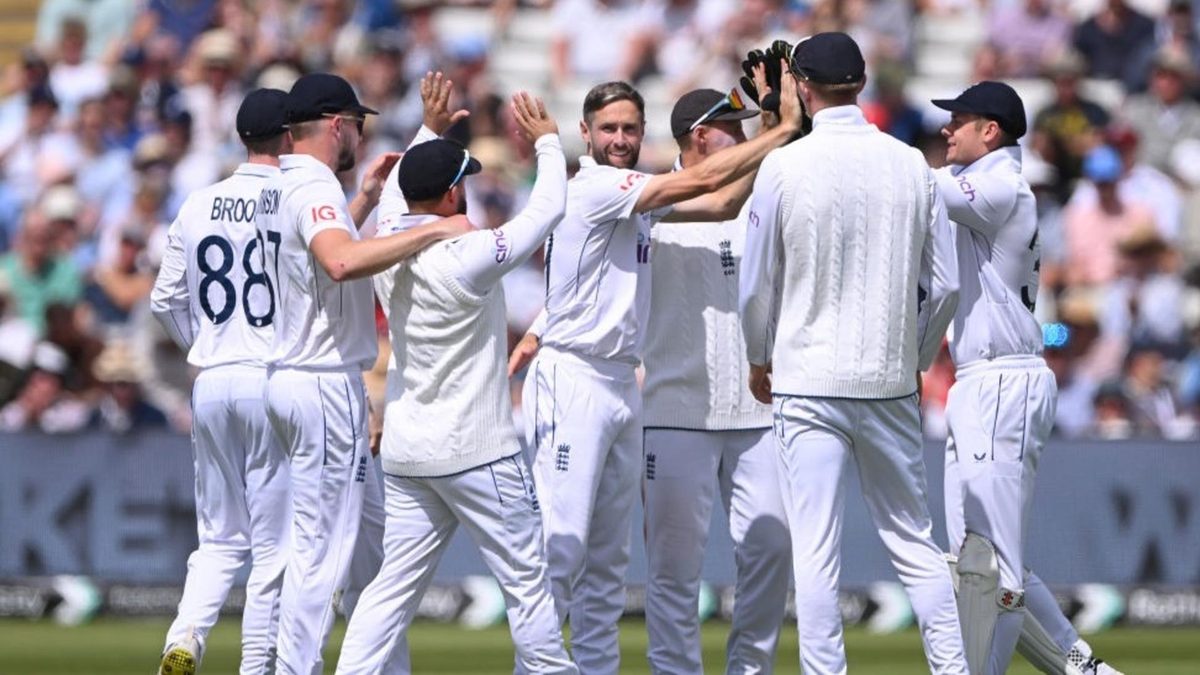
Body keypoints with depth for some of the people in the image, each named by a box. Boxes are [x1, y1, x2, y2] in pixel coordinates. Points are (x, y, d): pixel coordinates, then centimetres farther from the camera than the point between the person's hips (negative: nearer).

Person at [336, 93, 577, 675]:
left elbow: (408, 195, 24)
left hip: (405, 453, 7)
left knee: (396, 581, 6)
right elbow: (546, 211, -8)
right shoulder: (466, 257, -18)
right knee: (525, 576, 5)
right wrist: (547, 141, 6)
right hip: (474, 451, -7)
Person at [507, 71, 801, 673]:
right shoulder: (593, 186, -12)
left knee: (609, 552, 10)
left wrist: (775, 137, 2)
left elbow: (722, 203, 12)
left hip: (623, 384, 9)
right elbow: (702, 180, -17)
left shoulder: (636, 195, 15)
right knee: (561, 542, -12)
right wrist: (785, 129, -12)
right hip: (573, 379, -9)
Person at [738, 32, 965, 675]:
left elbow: (755, 287, -1)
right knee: (914, 539, 11)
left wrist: (759, 363, 16)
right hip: (890, 381, 3)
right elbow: (945, 285, 4)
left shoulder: (783, 167, -8)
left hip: (809, 381, -3)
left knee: (814, 549, -2)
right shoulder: (910, 164, 1)